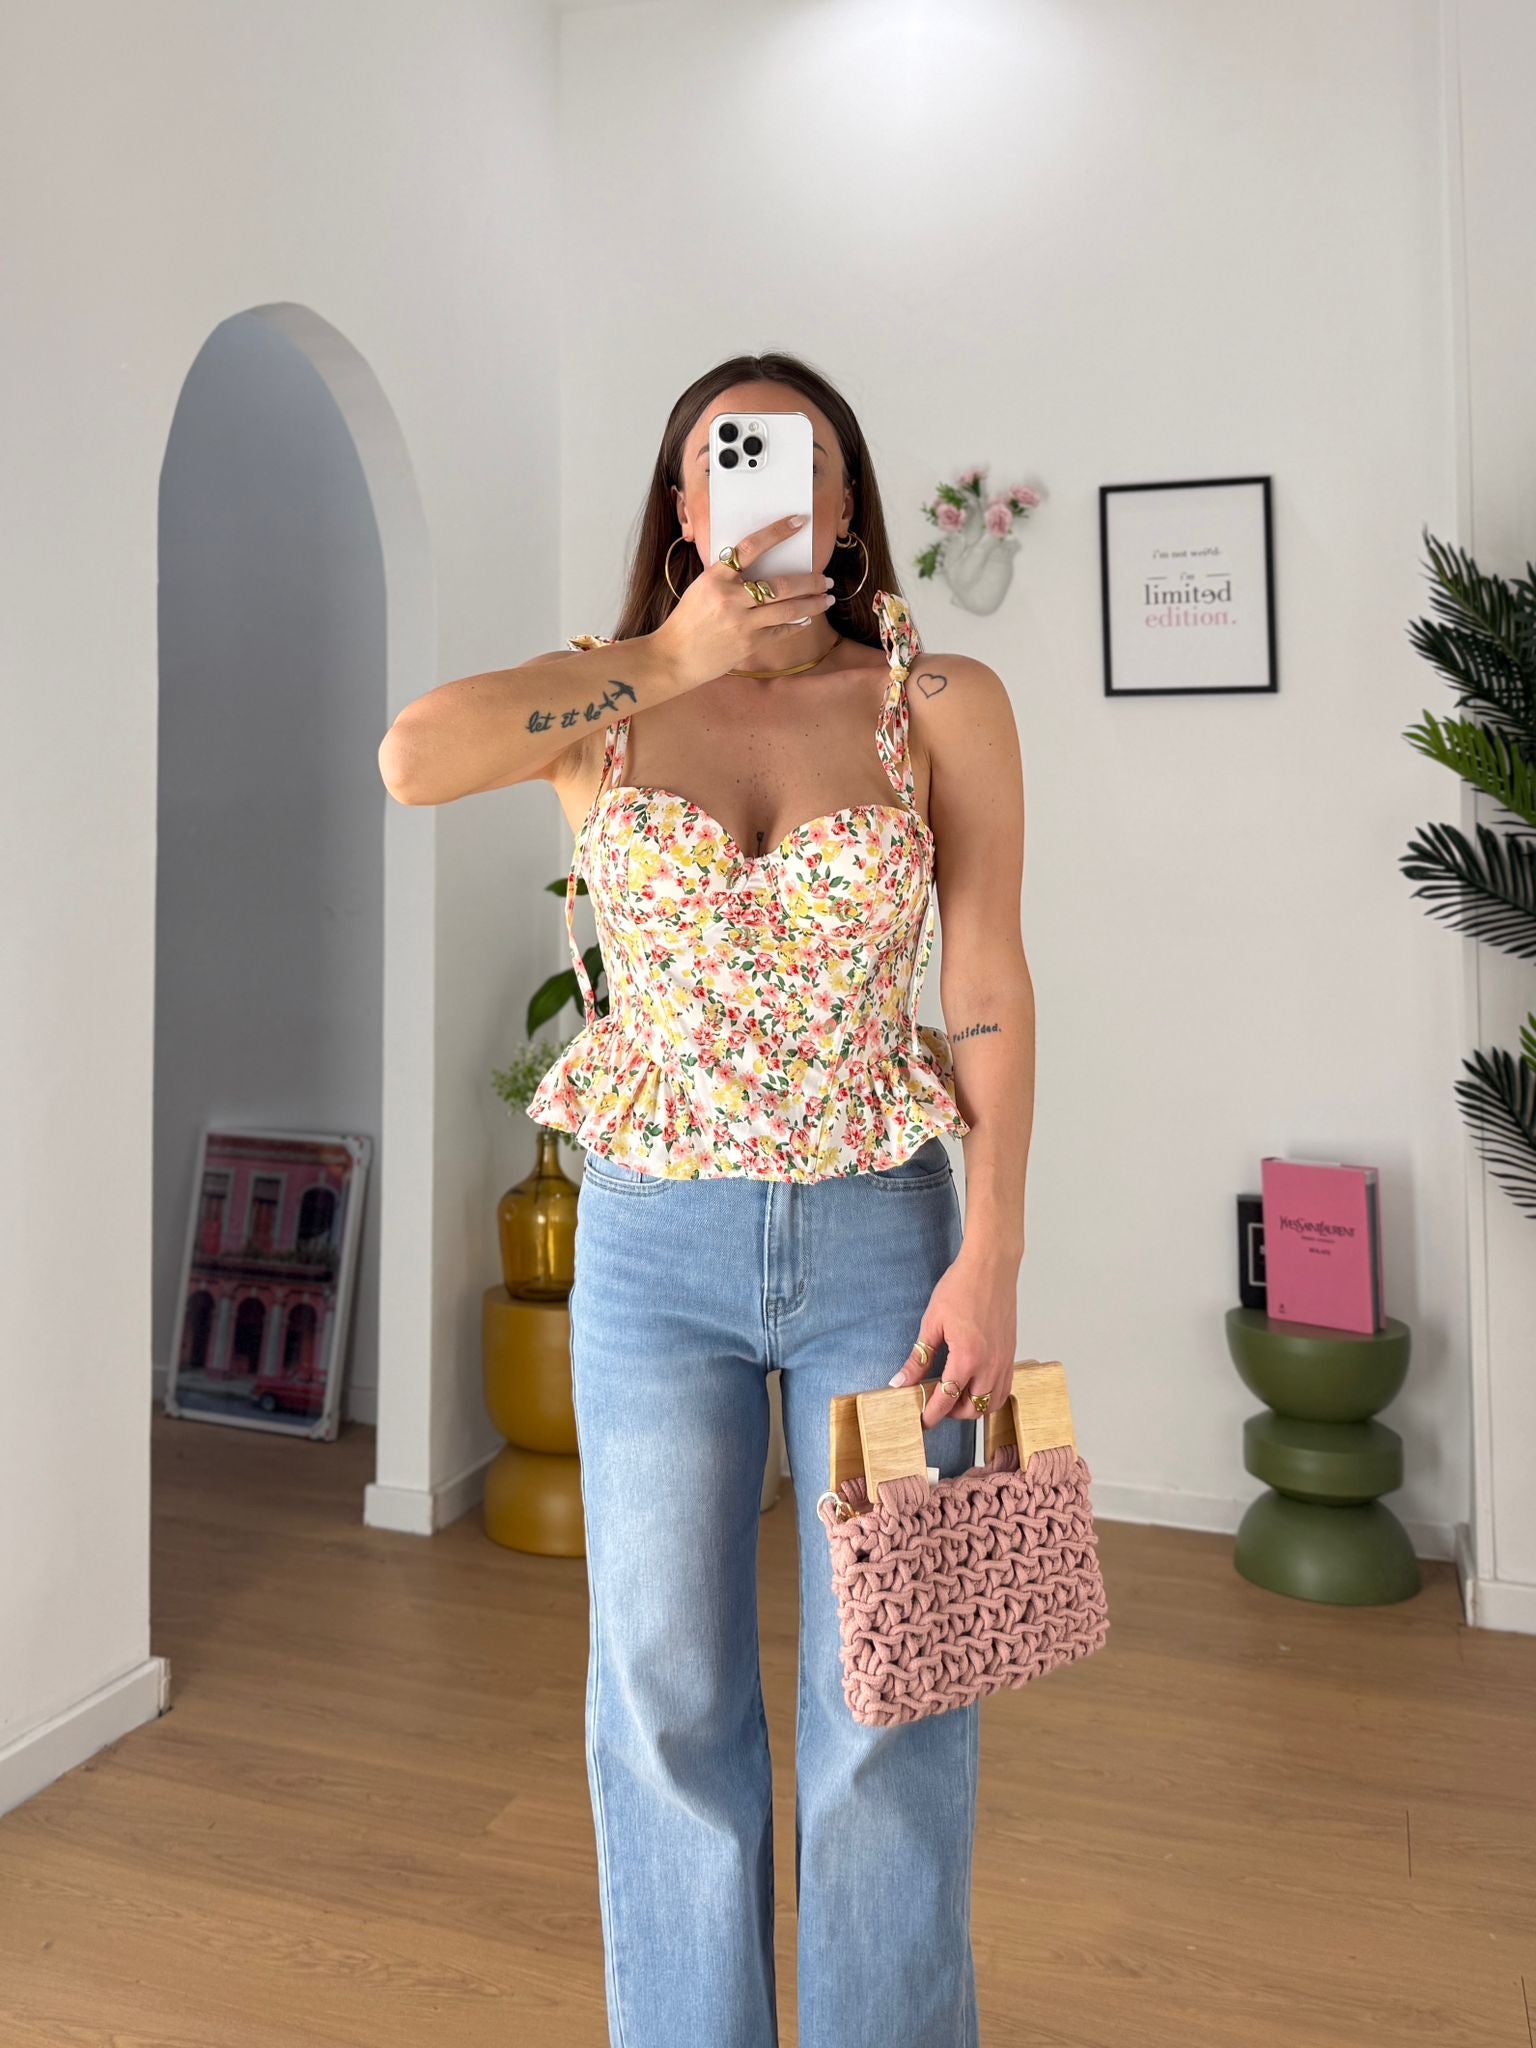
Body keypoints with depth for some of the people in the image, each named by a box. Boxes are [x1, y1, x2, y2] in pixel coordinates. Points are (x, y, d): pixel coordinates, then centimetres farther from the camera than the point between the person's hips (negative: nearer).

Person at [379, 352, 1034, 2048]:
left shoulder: (945, 704, -1)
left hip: (883, 1230, 0)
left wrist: (992, 1259, -8)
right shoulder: (599, 697, 2)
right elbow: (413, 758, -19)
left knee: (891, 1693, 11)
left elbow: (992, 988, -3)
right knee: (666, 1695, 13)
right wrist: (673, 659, -15)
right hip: (653, 1239, 1)